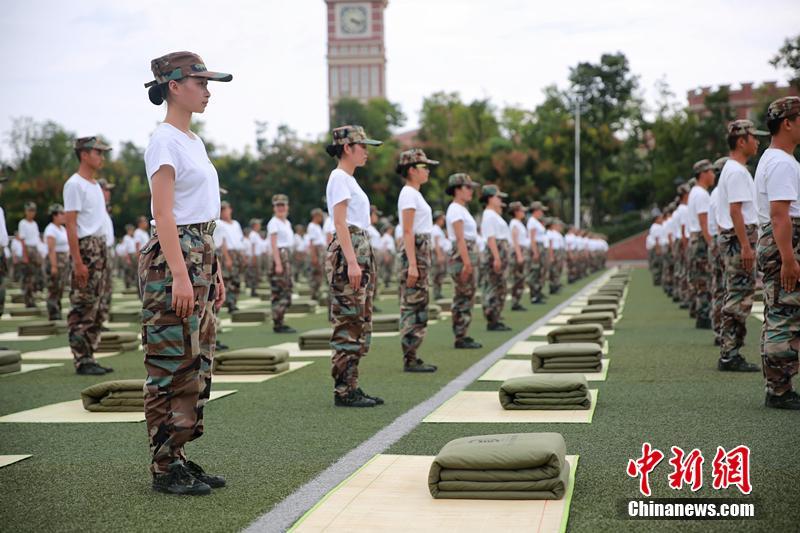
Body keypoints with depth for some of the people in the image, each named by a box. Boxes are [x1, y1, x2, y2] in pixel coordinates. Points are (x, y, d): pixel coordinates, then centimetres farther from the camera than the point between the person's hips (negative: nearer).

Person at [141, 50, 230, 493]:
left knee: (197, 364, 12)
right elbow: (163, 214, -18)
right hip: (173, 257, -10)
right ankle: (165, 469, 5)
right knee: (173, 366, -4)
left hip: (201, 256, 10)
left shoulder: (194, 142, 17)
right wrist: (180, 274, -25)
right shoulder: (165, 141, -11)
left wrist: (213, 272, 19)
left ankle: (178, 458, 20)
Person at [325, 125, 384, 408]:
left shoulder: (349, 179, 19)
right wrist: (351, 261, -24)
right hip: (348, 250, -10)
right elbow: (340, 223, -17)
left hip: (361, 249, 10)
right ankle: (344, 390, -3)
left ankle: (350, 387, 15)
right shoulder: (339, 177, -10)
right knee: (348, 323, -7)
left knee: (360, 322, 10)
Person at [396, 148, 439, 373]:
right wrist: (412, 265, -23)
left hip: (422, 250, 10)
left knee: (414, 306, 10)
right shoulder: (409, 194, -12)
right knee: (414, 306, -8)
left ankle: (412, 357, 14)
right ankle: (410, 359, -5)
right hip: (415, 251, -10)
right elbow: (408, 232, -18)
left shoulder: (414, 194, 18)